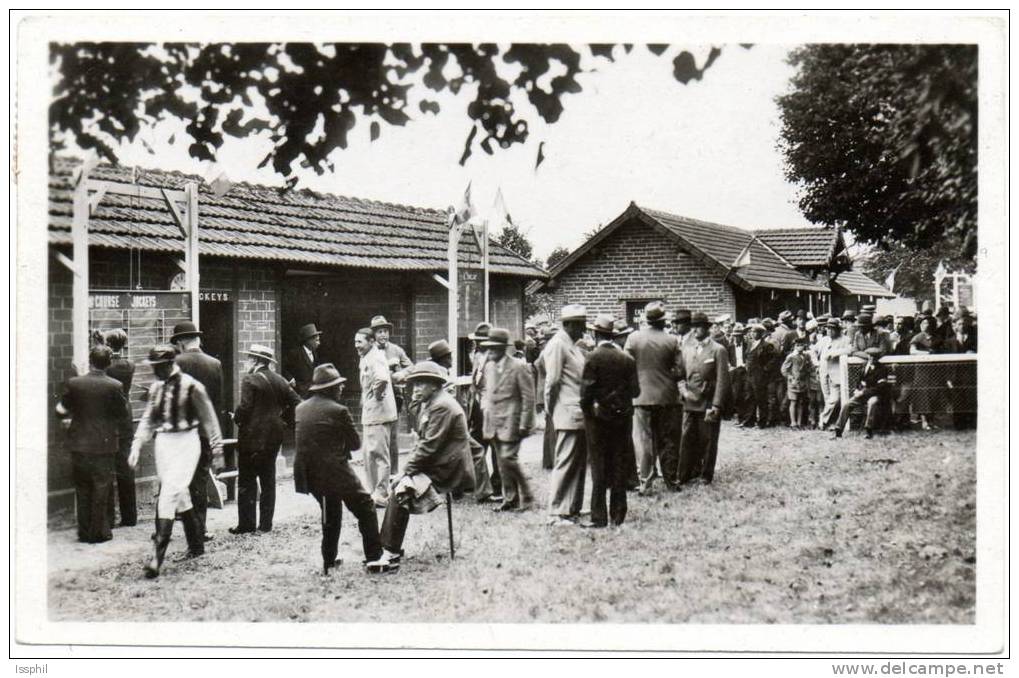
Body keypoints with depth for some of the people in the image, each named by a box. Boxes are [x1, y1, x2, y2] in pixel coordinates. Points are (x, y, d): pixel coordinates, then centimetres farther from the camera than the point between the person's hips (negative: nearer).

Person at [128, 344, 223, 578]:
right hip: (163, 442, 6)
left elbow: (208, 416, -2)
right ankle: (196, 544, 28)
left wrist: (216, 444, 5)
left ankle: (157, 556, -17)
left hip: (185, 442, -6)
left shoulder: (191, 386, -10)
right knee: (180, 495, 13)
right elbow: (148, 418, 14)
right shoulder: (155, 387, 8)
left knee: (169, 494, -14)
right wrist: (136, 446, 4)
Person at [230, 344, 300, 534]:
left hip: (252, 436, -6)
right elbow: (296, 402, 7)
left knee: (247, 481, 2)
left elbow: (245, 407, -18)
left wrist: (236, 419, 0)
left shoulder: (250, 380, -11)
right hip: (274, 435, 6)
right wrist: (285, 422, 13)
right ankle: (266, 523, 14)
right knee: (268, 479, 12)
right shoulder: (279, 380, 8)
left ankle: (246, 524, 3)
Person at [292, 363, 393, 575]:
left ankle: (329, 561, 27)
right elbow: (355, 443, -4)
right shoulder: (338, 411, -11)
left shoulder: (300, 409, 8)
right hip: (334, 472, -7)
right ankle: (374, 557, 3)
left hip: (308, 474, 7)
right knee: (365, 508, 6)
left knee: (330, 512, 24)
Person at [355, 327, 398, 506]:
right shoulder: (366, 358, 15)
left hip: (378, 414, -11)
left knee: (379, 454, -5)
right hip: (369, 414, 11)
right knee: (368, 453, 16)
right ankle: (373, 491, 25)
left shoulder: (375, 358, -16)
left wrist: (377, 394, -20)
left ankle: (381, 495, 0)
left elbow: (382, 378, -36)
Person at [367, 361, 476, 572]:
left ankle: (391, 552, -11)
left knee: (402, 490, -19)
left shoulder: (442, 406, -17)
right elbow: (422, 441, 17)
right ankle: (389, 548, 3)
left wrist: (408, 468, -13)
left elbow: (430, 446, -21)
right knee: (397, 484, 4)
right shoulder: (431, 404, 16)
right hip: (435, 465, 10)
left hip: (446, 470, -10)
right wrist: (410, 466, 4)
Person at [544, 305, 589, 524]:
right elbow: (552, 382, -14)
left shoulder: (573, 346, 17)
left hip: (580, 415, 9)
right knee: (565, 464, -6)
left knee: (579, 464, 12)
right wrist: (552, 410, -9)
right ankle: (557, 513, 0)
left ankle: (573, 508, 20)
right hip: (568, 415, -9)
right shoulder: (557, 344, -11)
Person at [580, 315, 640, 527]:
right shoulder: (627, 359, 0)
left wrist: (586, 410, 3)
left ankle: (599, 517, 3)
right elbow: (635, 390, 0)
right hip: (622, 417, 3)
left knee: (599, 466, 2)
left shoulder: (594, 358, -11)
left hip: (598, 416, -3)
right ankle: (618, 515, 14)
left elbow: (586, 390, -14)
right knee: (620, 465, 9)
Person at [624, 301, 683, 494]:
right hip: (667, 397, 1)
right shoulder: (672, 341, -7)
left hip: (642, 397, -1)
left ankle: (646, 483, 3)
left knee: (644, 440, 4)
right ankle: (670, 481, 20)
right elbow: (679, 369, -6)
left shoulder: (633, 338, -7)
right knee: (668, 441, 12)